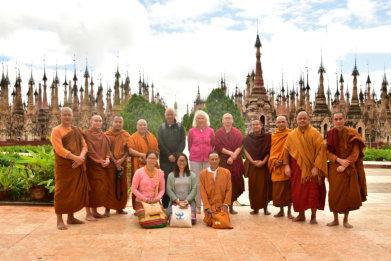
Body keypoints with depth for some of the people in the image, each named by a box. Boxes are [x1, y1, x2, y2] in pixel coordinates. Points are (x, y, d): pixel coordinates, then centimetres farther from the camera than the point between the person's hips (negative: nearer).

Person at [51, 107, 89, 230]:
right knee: (62, 191, -3)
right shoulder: (56, 130, 0)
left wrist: (81, 157, -11)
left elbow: (84, 145, 10)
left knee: (76, 191, 9)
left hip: (78, 166, 5)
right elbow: (59, 148, -13)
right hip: (63, 166, -5)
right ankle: (59, 220, 5)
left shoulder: (77, 130, 17)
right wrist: (75, 157, -22)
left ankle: (71, 217, 22)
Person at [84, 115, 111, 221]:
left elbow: (107, 148, 13)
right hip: (91, 165, -6)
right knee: (91, 187, -4)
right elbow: (90, 150, -11)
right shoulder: (87, 134, -4)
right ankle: (88, 213, 3)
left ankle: (95, 211, 16)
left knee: (101, 187, 7)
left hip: (102, 165, 6)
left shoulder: (103, 136, 16)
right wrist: (100, 160, -16)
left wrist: (107, 159, -6)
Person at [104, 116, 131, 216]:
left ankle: (120, 208, 13)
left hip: (123, 164, 3)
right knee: (110, 185, -4)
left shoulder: (126, 135, 11)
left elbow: (128, 150, 3)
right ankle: (108, 208, 1)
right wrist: (115, 162, -14)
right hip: (110, 164, -3)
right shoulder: (107, 134, 4)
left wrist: (122, 159, -14)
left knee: (122, 186, 4)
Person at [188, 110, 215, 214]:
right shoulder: (192, 131, 5)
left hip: (208, 159, 1)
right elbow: (189, 145, 13)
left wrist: (210, 154, 11)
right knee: (197, 182, 0)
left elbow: (213, 144, 14)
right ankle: (198, 206, 9)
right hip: (195, 159, 0)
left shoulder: (210, 131, 7)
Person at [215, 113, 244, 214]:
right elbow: (218, 147, -3)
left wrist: (233, 156, -14)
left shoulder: (238, 133, 11)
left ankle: (231, 206, 8)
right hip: (223, 161, -1)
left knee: (235, 183, -1)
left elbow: (240, 147, 0)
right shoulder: (218, 133, 8)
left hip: (236, 161, 2)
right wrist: (231, 153, -13)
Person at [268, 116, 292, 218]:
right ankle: (281, 210, 17)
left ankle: (289, 211, 11)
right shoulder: (273, 136, 12)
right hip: (277, 166, 3)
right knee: (278, 189, 4)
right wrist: (274, 161, -6)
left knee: (289, 188, 0)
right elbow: (272, 151, 12)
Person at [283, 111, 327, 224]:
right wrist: (287, 166, 2)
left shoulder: (315, 134, -3)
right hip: (297, 168, 3)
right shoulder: (292, 135, 8)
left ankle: (313, 215, 11)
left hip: (311, 168, -3)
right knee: (298, 191, 5)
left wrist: (316, 167, -16)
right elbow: (286, 151, 11)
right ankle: (301, 215, 18)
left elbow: (320, 151, -9)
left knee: (313, 191, -1)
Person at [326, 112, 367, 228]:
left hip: (350, 168, -1)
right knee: (335, 193, -1)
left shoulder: (352, 133, -2)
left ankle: (346, 219, 14)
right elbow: (328, 152, 0)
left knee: (349, 193, -1)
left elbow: (355, 153, -6)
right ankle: (335, 219, 13)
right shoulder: (330, 134, 2)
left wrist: (345, 165, -15)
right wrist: (339, 160, -16)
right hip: (335, 167, 1)